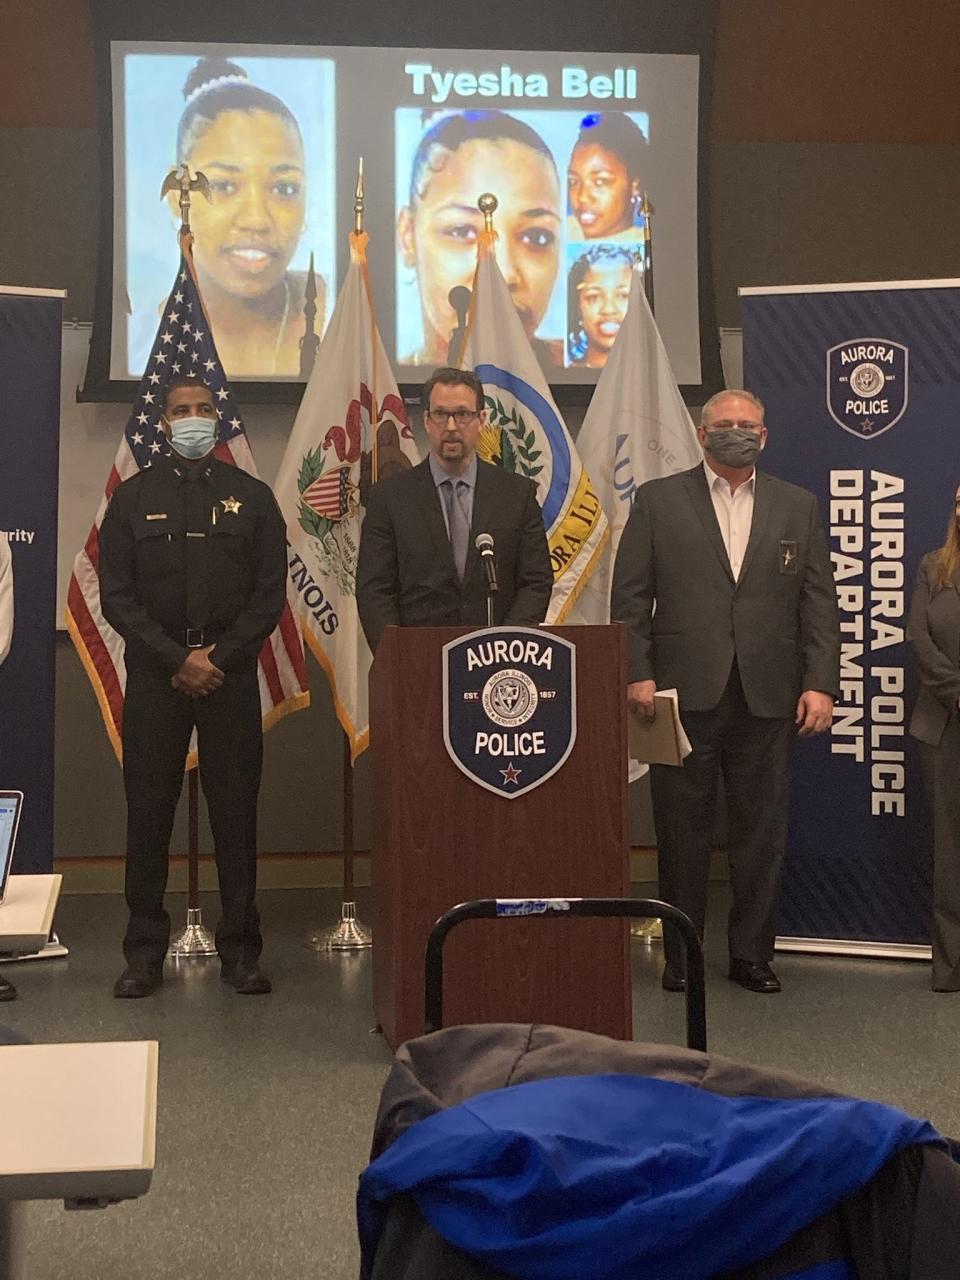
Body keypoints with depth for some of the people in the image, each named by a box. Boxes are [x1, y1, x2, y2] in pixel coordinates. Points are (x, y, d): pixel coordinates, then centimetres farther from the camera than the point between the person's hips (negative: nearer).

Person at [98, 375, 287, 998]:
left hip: (231, 672, 0)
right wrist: (177, 660, -9)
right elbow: (116, 596, 1)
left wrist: (219, 658, -8)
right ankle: (145, 952, 9)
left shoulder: (252, 497, 8)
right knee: (148, 812, 1)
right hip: (154, 675, 0)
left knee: (236, 811, 2)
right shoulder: (134, 497, 7)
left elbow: (270, 594, 3)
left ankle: (241, 950, 9)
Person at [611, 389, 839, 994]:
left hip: (768, 696, 2)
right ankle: (680, 955, 16)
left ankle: (752, 954, 18)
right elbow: (630, 597, 2)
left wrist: (820, 684, -2)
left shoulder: (798, 507, 11)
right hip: (685, 694, -1)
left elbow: (820, 603, 7)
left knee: (761, 833, 6)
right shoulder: (658, 500, 6)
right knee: (683, 833, 5)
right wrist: (637, 673, -8)